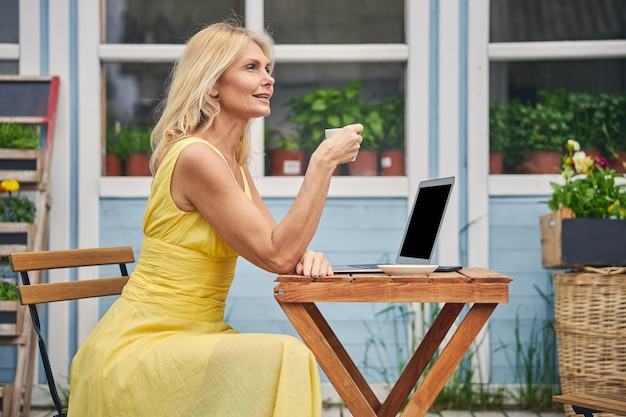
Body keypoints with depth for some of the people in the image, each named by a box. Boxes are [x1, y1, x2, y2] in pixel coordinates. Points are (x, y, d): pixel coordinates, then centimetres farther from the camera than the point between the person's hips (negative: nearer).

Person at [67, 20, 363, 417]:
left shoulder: (233, 161, 11)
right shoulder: (195, 157, -18)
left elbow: (277, 245, 11)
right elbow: (276, 255, -20)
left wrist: (307, 255, -12)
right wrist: (323, 163, -21)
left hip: (193, 337, 9)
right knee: (282, 359, -24)